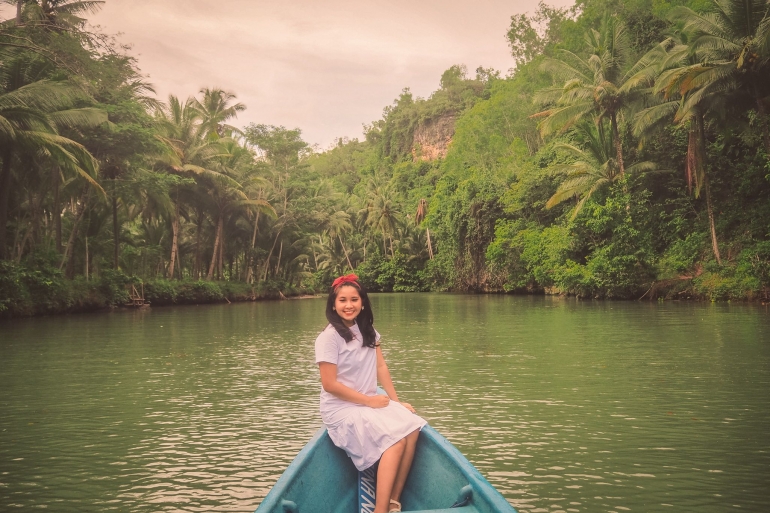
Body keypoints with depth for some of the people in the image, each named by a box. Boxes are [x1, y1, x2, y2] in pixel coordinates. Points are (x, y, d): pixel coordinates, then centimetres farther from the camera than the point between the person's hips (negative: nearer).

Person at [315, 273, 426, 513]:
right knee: (396, 439, -25)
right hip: (342, 410, -6)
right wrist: (369, 400, -13)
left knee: (412, 428, -18)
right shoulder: (328, 338, -14)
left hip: (370, 403, 7)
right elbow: (329, 384, -16)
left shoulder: (368, 330, 7)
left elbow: (381, 367, 6)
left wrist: (396, 401, -3)